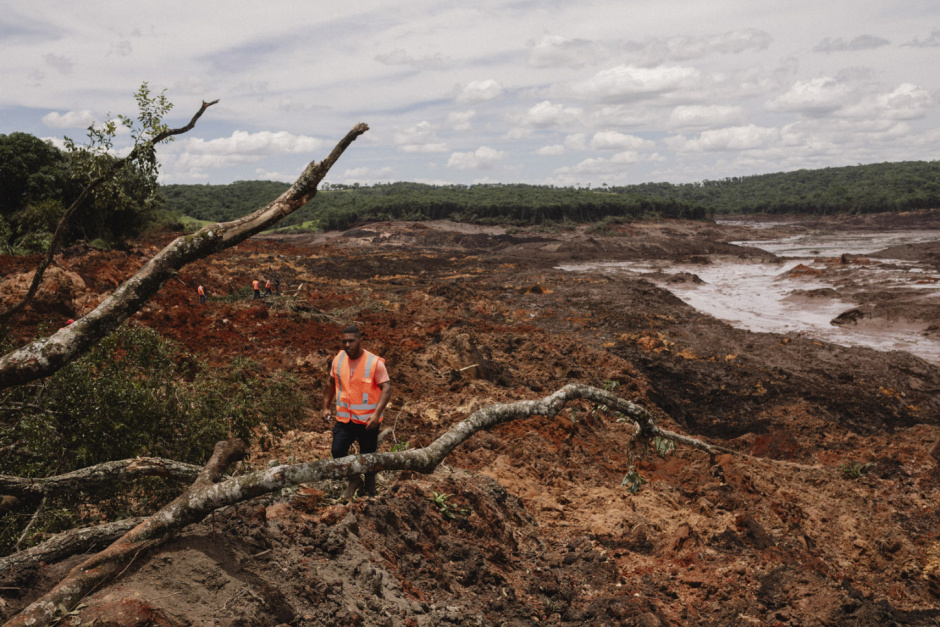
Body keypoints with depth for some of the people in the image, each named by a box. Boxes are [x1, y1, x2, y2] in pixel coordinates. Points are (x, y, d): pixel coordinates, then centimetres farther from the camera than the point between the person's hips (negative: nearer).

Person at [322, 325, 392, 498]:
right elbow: (331, 384, 14)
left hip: (368, 420, -3)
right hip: (344, 418, 3)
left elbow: (387, 388, -18)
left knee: (368, 456, 9)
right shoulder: (338, 360, -1)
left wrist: (376, 414, -28)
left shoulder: (374, 362, -15)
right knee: (337, 451, -6)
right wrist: (325, 407, 8)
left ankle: (370, 488, 34)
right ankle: (354, 480, 21)